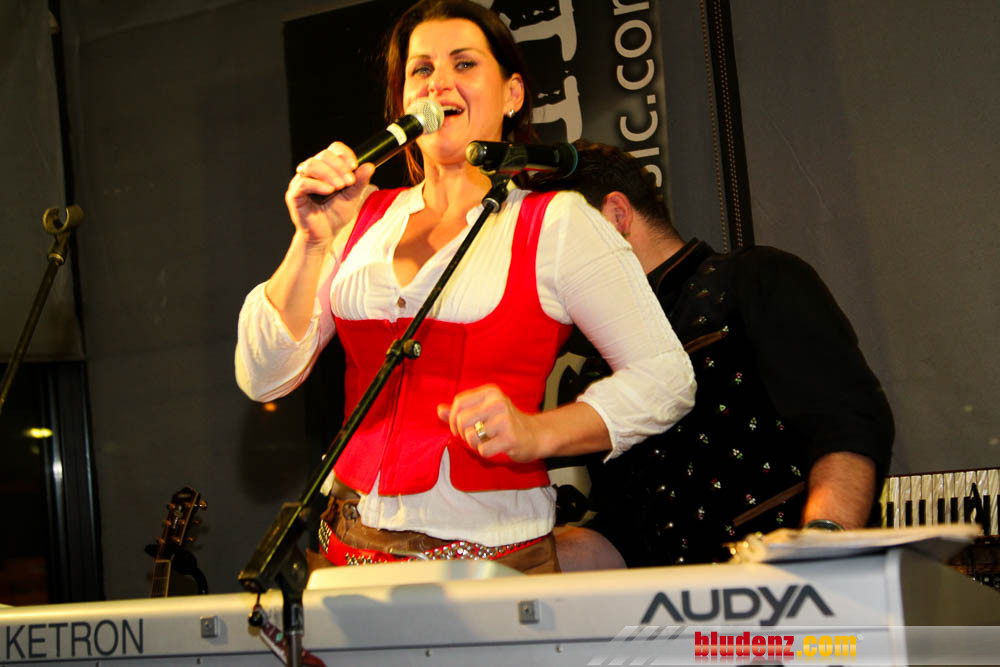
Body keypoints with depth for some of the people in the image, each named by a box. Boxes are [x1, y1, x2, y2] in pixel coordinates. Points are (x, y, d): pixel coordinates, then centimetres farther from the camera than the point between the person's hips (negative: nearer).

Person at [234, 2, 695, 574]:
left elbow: (666, 378, -5)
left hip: (493, 548, -3)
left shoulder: (557, 222, -3)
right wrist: (312, 243, -10)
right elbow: (263, 380, 2)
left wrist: (537, 434, -18)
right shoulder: (364, 219, 8)